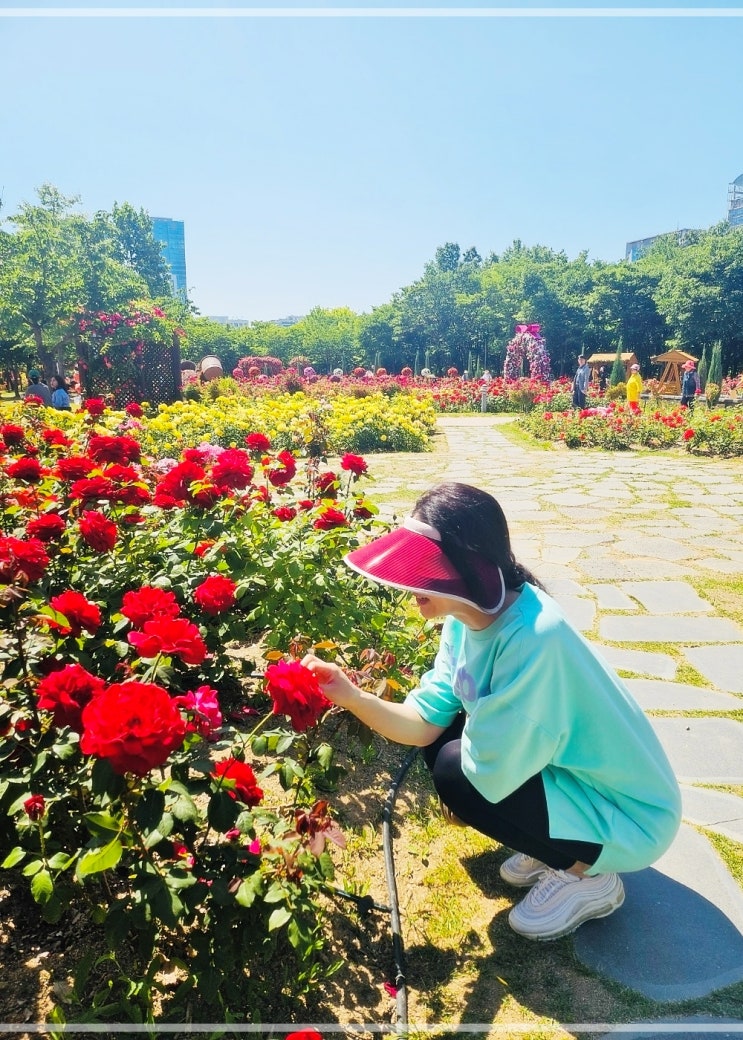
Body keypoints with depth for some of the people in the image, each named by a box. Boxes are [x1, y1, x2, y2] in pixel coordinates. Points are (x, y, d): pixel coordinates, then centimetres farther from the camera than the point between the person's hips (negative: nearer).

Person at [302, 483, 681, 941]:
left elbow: (488, 773, -32)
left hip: (629, 817, -8)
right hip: (570, 775, 8)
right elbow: (425, 722, -7)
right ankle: (551, 846, 15)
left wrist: (473, 705, -13)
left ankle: (586, 876, 2)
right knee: (441, 741, 1)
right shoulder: (467, 618, -8)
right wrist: (350, 695, -22)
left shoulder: (533, 638, -36)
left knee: (458, 773, -20)